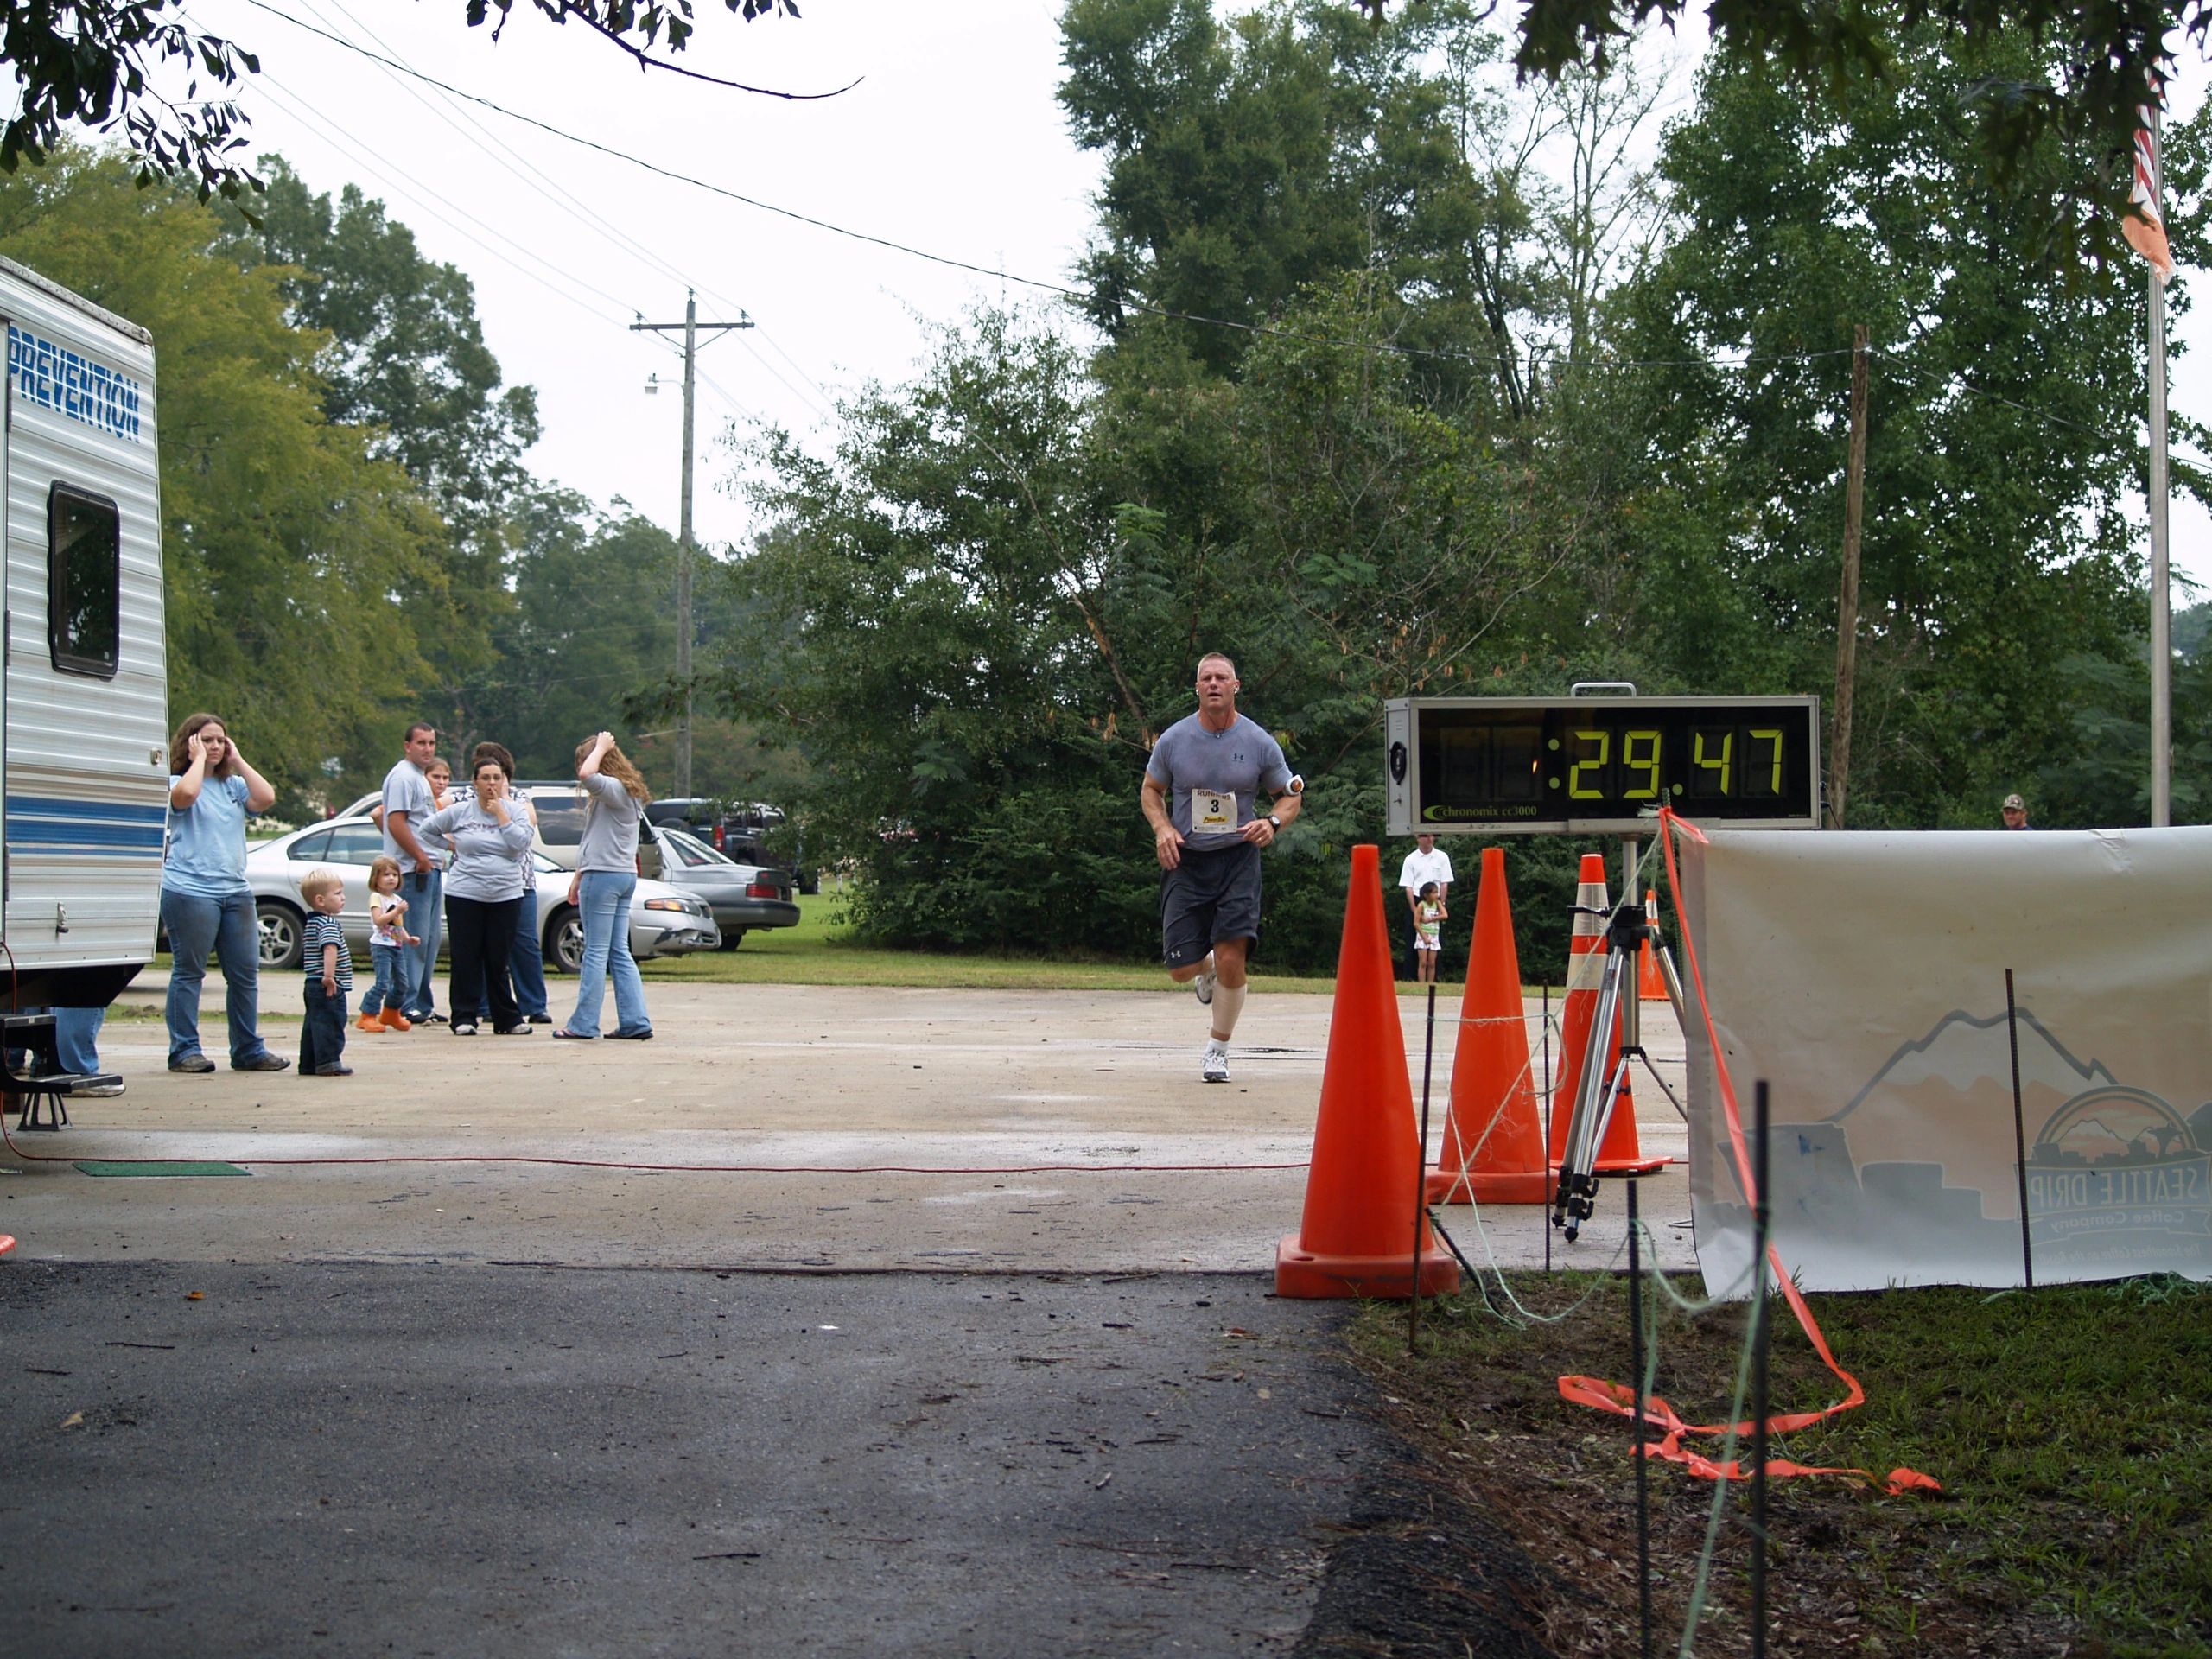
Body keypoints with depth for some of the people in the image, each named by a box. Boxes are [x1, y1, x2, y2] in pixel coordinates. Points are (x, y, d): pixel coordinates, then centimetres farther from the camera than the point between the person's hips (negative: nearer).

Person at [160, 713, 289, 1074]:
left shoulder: (233, 785, 17)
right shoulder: (176, 782, 1)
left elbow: (266, 798, -1)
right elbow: (186, 794, -23)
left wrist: (237, 760, 4)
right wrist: (198, 758, -8)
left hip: (235, 891, 6)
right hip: (190, 891, -6)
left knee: (245, 973, 5)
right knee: (189, 972, -1)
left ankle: (248, 1050, 12)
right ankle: (184, 1050, 3)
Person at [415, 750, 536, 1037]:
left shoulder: (513, 811, 5)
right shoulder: (459, 812, 3)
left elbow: (520, 844, -10)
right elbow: (424, 830, 13)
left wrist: (500, 814, -8)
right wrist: (450, 845, 5)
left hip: (505, 896, 0)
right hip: (464, 895, 0)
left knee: (498, 960, 2)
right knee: (466, 959, -1)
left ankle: (507, 1018, 10)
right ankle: (464, 1018, 3)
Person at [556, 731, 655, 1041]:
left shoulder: (615, 790, -13)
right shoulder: (625, 793, 17)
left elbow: (587, 775, -34)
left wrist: (601, 747, -16)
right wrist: (578, 876, 24)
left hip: (604, 875, -10)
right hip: (624, 875, 10)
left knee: (596, 952, -4)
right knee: (619, 952, 9)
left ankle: (584, 1024, 1)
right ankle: (635, 1022, 6)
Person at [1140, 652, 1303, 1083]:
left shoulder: (1259, 743, -3)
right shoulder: (1174, 739, -1)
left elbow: (1292, 795, 9)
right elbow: (1151, 791, 13)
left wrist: (1272, 822, -13)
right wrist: (1162, 828, -6)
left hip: (1238, 859, -1)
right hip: (1186, 860, 1)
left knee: (1231, 961, -14)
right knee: (1180, 970, -2)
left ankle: (1218, 1049, 8)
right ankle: (1205, 968, 38)